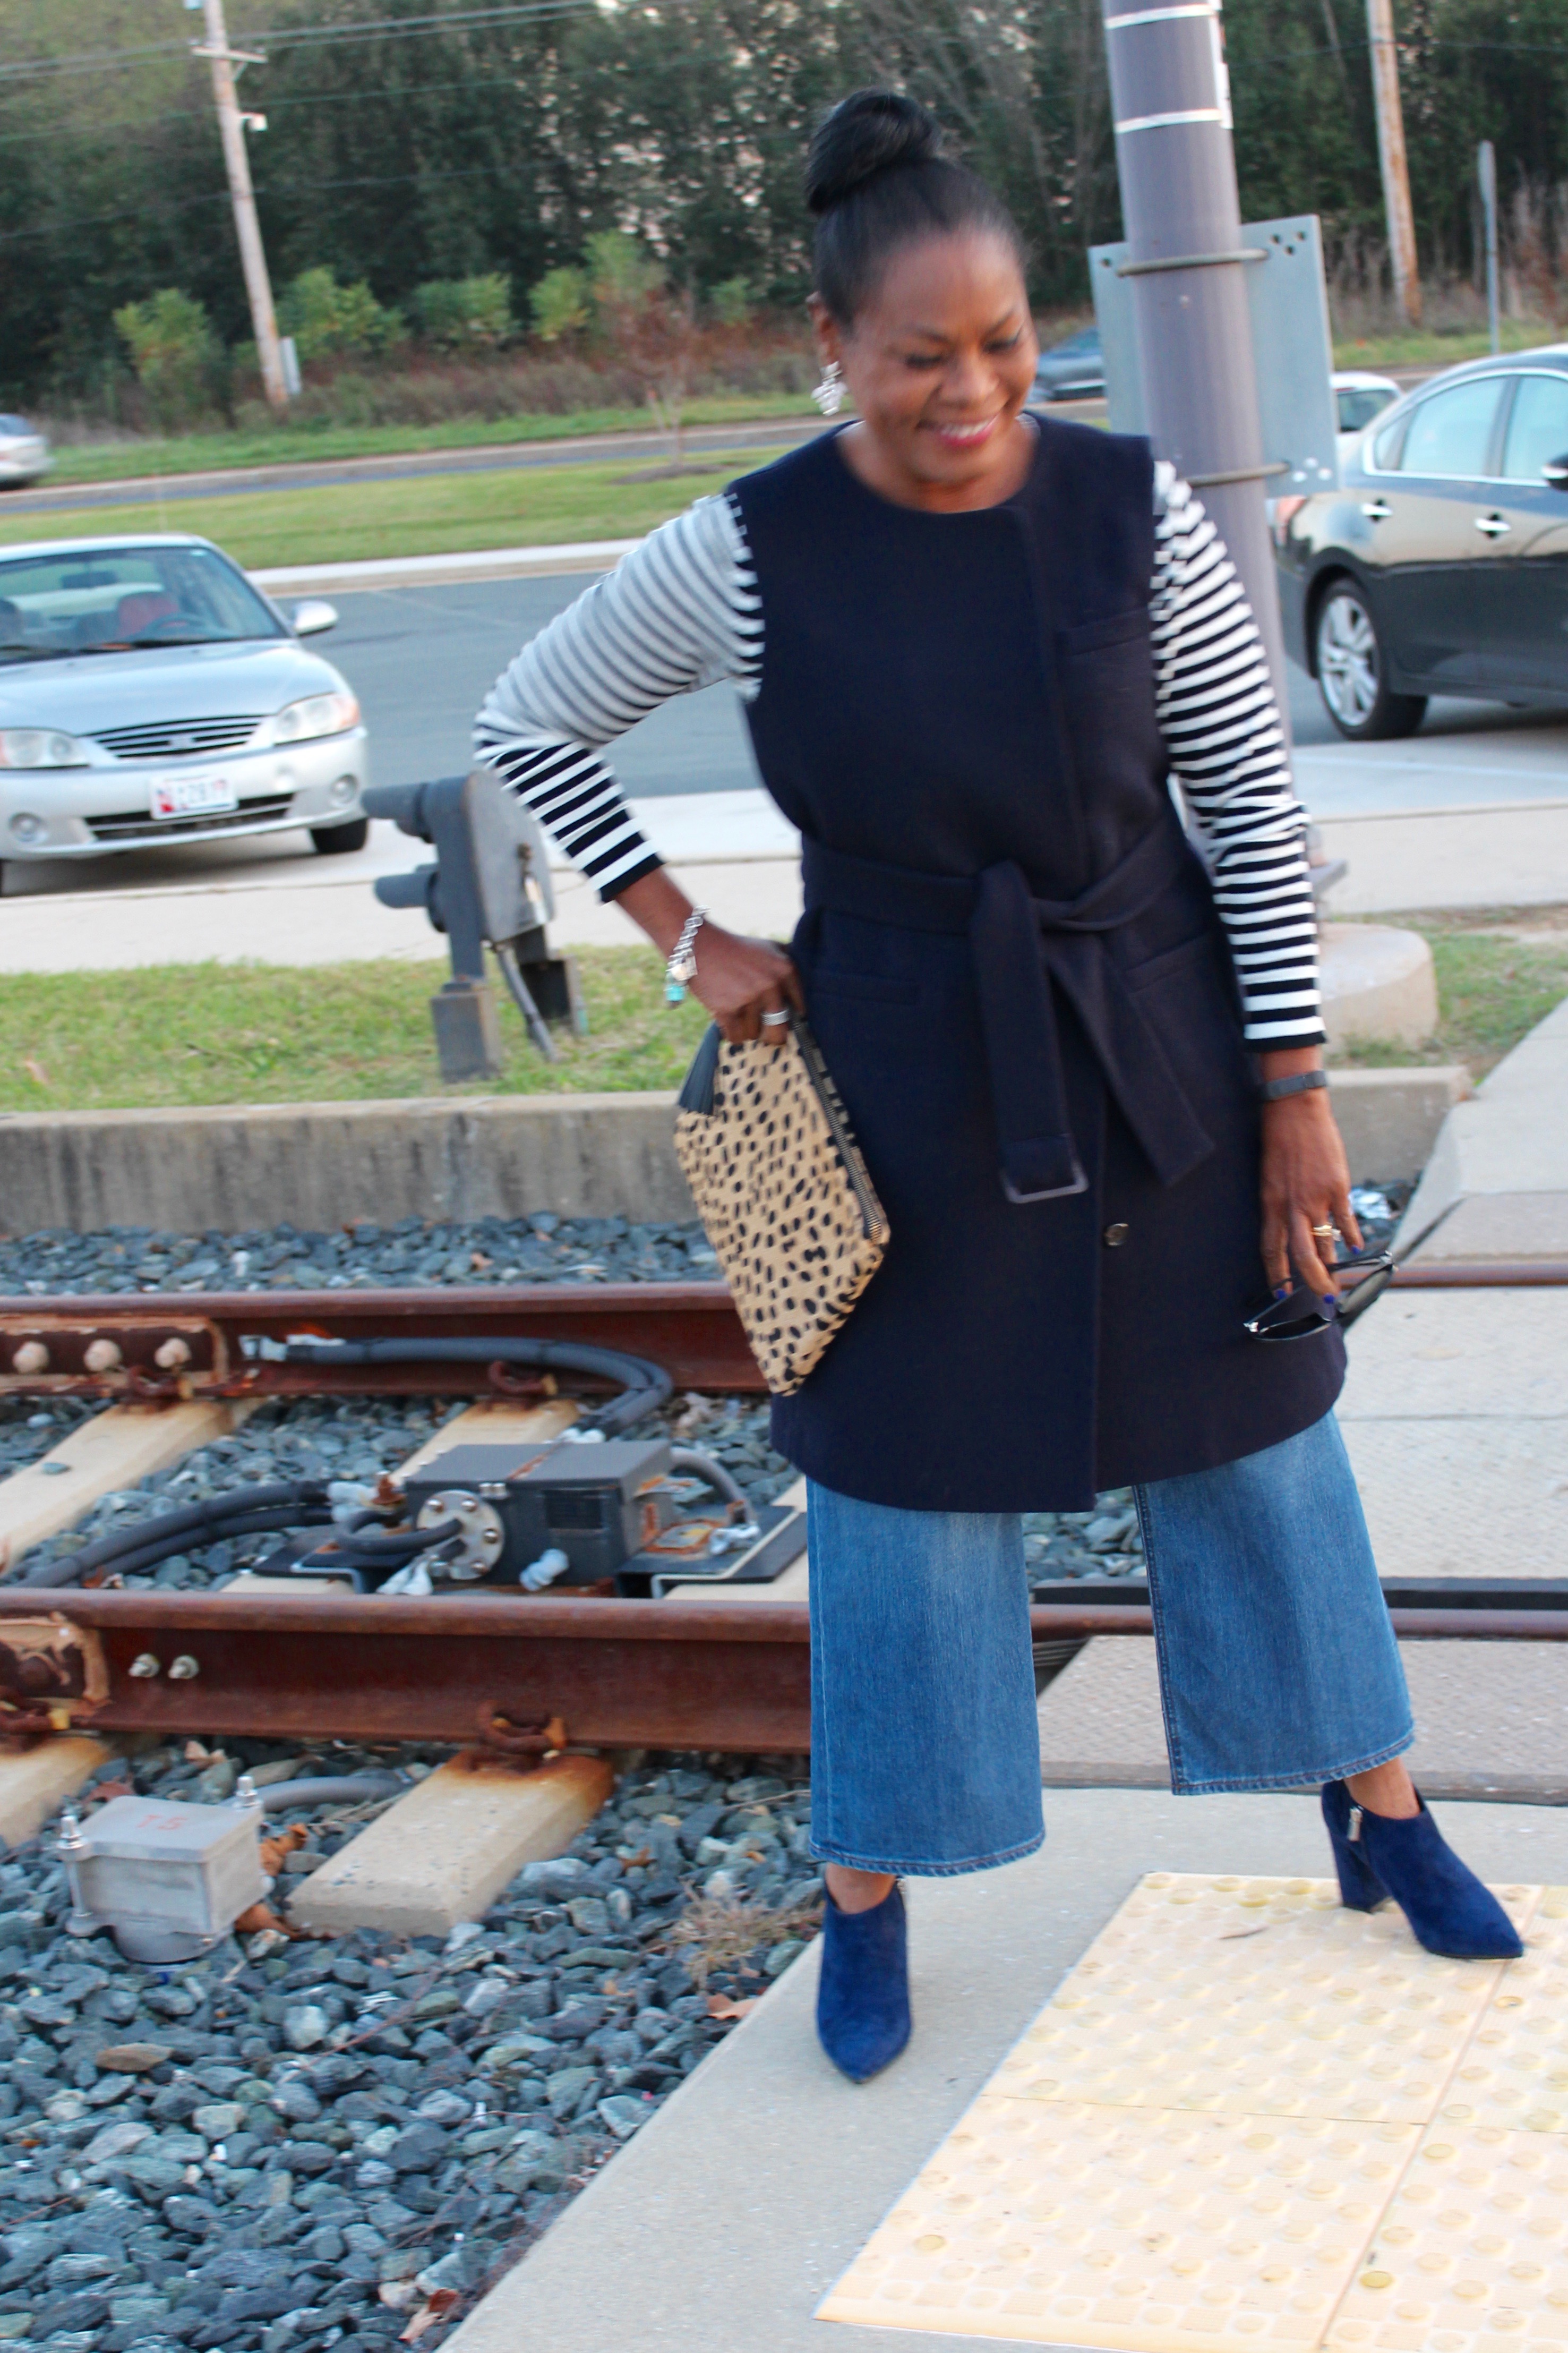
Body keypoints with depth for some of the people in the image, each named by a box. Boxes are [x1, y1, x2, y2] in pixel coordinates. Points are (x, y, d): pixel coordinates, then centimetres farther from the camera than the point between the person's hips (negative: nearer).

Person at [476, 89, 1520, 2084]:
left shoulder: (1137, 517, -9)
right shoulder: (746, 556, -11)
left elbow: (1255, 809, -4)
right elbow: (529, 726, 3)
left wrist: (1295, 1094, -4)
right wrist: (689, 939, -2)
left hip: (1158, 1058, 1)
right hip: (910, 1081, -1)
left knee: (1253, 1440, 12)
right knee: (906, 1482, 8)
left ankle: (1382, 1822, 31)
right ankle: (866, 1908, 25)